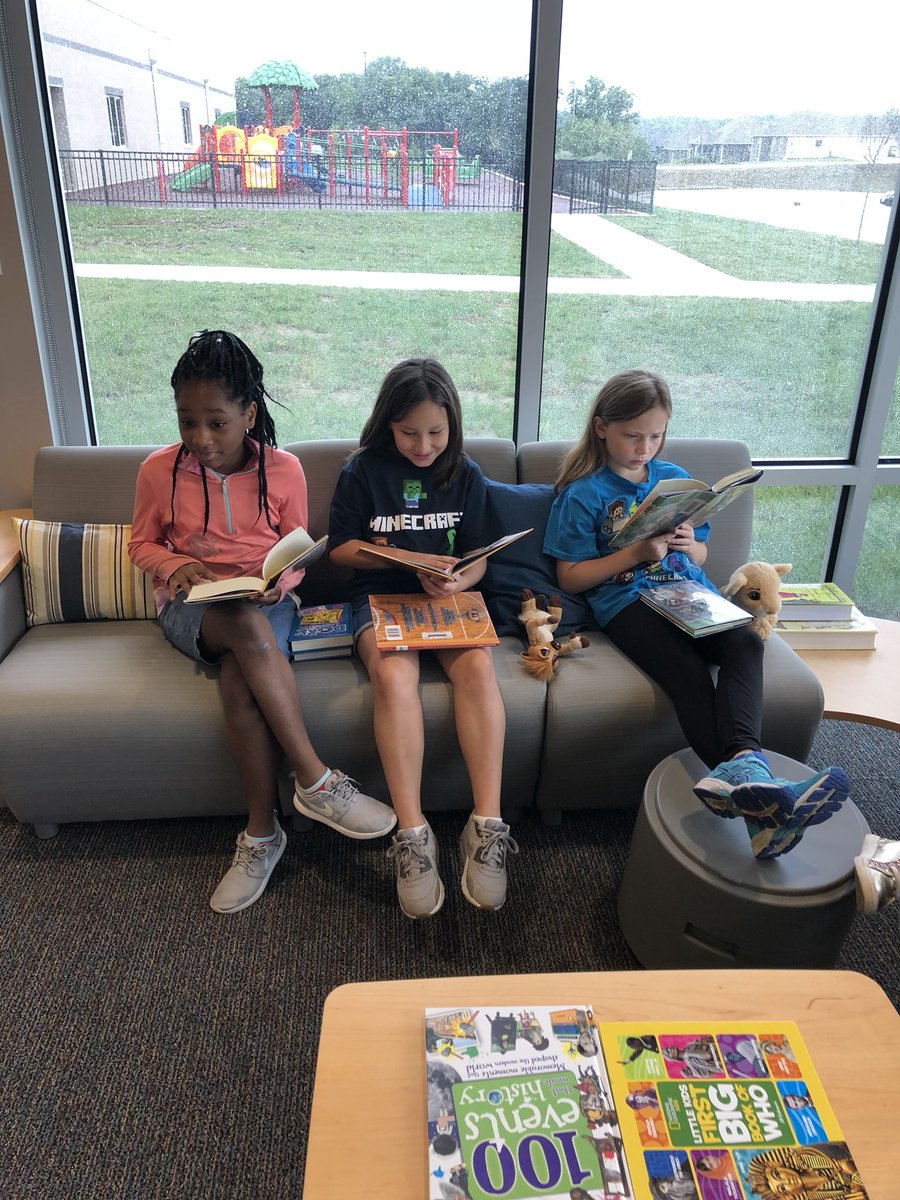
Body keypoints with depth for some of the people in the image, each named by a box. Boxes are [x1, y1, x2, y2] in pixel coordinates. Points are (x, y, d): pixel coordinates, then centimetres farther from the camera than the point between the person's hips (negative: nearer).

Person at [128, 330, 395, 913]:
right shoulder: (159, 470, -2)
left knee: (240, 681, -34)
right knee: (248, 626, -37)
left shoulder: (284, 469, -2)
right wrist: (177, 566, -11)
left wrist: (279, 579, -15)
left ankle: (262, 833, -20)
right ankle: (316, 781, -33)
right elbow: (142, 545, 11)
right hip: (190, 604, 0)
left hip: (264, 600, 0)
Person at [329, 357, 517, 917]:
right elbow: (341, 547, 6)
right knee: (394, 674, -34)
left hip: (449, 597, 2)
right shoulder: (363, 471, 5)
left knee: (478, 666, -31)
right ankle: (412, 835, -32)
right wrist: (407, 558, -9)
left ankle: (487, 826, -30)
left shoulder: (466, 476, 10)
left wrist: (456, 580, -15)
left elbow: (477, 556, 9)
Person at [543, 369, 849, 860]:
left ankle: (742, 766, -53)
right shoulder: (584, 493, 5)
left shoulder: (676, 479, 20)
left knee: (746, 641, -30)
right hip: (626, 600, -4)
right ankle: (747, 781, -54)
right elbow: (570, 577, 1)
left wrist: (689, 544, 0)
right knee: (685, 669, -35)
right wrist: (636, 553, -10)